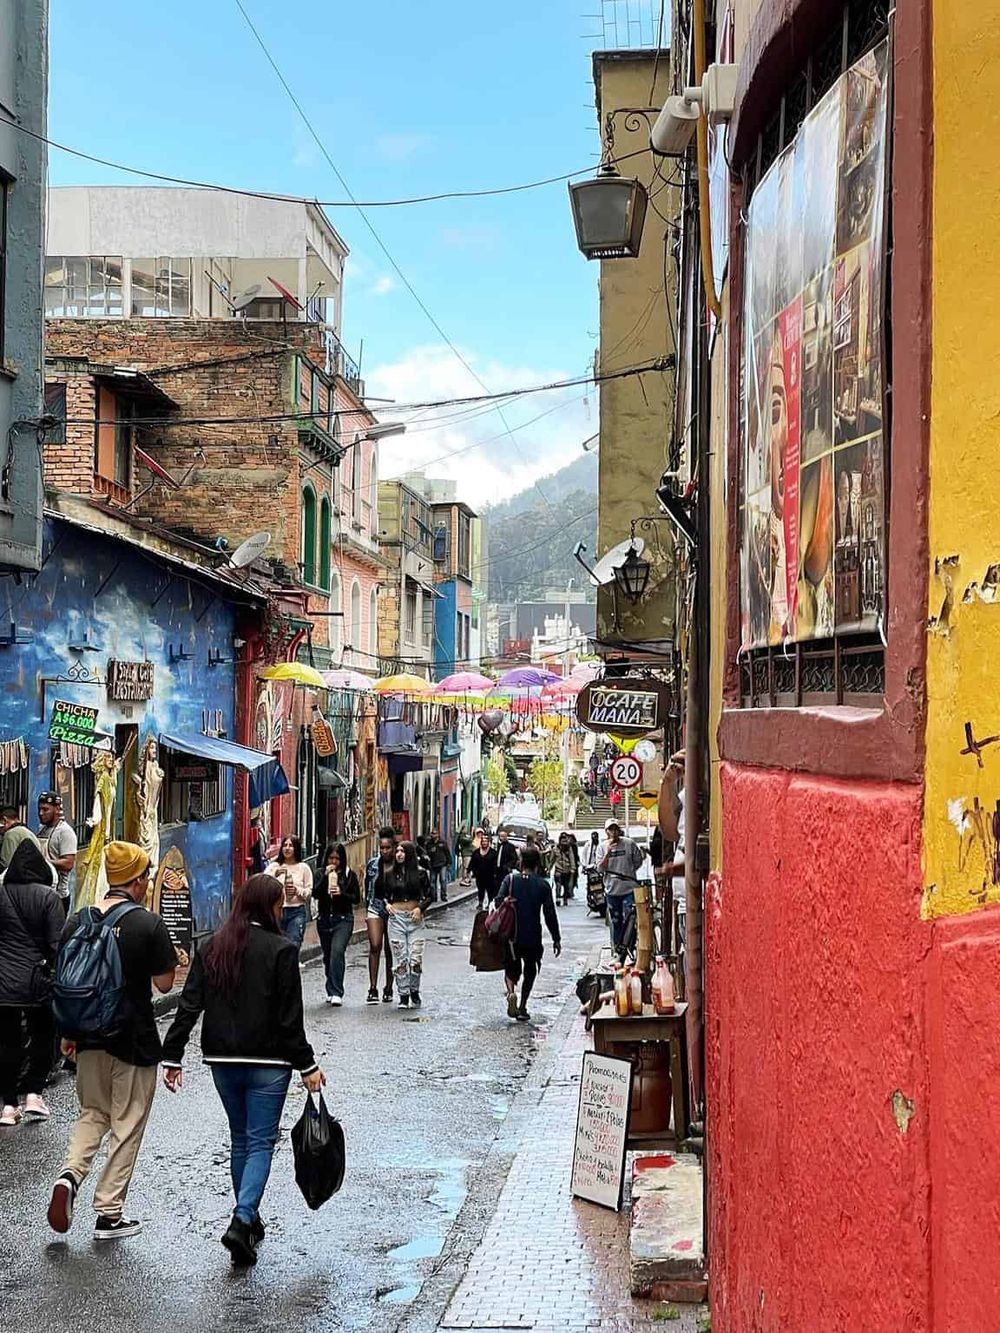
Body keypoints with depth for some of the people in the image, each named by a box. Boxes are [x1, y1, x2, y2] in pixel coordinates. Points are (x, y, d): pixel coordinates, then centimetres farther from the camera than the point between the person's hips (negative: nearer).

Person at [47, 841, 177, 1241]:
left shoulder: (77, 921, 1)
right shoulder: (148, 924, -13)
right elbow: (164, 984, -10)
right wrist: (171, 960, 10)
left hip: (89, 1035, 4)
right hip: (134, 1039, -4)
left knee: (93, 1114, 21)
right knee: (126, 1126, 8)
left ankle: (70, 1175, -4)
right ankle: (109, 1215, 11)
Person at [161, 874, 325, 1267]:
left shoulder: (212, 948, 3)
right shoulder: (281, 950, -11)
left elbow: (189, 1006, 1)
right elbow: (290, 1017, -11)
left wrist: (172, 1057, 5)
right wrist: (307, 1065, -5)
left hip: (222, 1061, 5)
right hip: (267, 1062, -5)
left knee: (239, 1141, 19)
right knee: (261, 1143, 1)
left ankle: (248, 1219, 26)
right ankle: (242, 1220, -16)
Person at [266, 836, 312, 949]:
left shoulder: (303, 867, 6)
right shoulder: (273, 866, 8)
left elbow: (310, 892, 3)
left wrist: (297, 890, -14)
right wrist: (274, 875, -18)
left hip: (296, 911, -1)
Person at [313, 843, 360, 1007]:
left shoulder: (349, 874, 3)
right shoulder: (320, 874, 7)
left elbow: (357, 898, 3)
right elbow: (315, 894, -6)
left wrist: (342, 894, -14)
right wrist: (325, 876, -14)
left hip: (343, 919, -3)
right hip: (324, 919, 3)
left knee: (337, 952, -20)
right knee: (327, 956, 11)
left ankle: (336, 993, -20)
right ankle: (331, 992, 26)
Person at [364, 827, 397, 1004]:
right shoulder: (372, 864, 4)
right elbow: (367, 888, 14)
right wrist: (367, 910, 13)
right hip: (376, 908, 2)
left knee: (390, 950, 5)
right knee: (375, 946, -12)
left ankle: (388, 989, 16)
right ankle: (373, 988, -12)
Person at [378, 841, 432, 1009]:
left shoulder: (420, 873, 0)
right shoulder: (389, 873, 5)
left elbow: (429, 896, 6)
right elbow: (381, 893, 18)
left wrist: (420, 908, -10)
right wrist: (387, 904, -1)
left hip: (415, 918, -1)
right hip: (396, 918, 1)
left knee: (416, 959, -6)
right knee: (401, 959, 0)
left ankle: (414, 992, 15)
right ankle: (403, 996, 8)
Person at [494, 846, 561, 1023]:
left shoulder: (510, 880, -3)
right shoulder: (543, 885, -4)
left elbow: (499, 902, -8)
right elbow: (550, 914, -4)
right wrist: (556, 939, 2)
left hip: (511, 935, 0)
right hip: (533, 937, 0)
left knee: (511, 968, 15)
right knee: (530, 971, 18)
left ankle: (511, 992, -15)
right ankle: (522, 1008, 16)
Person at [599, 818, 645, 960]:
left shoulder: (629, 844, -2)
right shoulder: (603, 847, 2)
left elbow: (638, 862, 9)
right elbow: (600, 869, -6)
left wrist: (628, 871, 3)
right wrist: (607, 852, -16)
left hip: (628, 889, -2)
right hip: (612, 890, 2)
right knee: (615, 923, 10)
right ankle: (617, 951, 20)